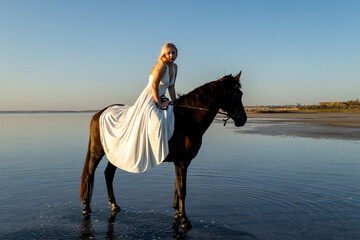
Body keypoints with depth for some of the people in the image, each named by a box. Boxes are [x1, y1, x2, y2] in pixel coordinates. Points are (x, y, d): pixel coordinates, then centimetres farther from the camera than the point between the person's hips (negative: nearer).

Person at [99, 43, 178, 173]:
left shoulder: (174, 67, 9)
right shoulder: (161, 65, -17)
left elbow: (171, 87, 15)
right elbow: (154, 85, -22)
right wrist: (159, 103, -20)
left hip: (159, 100, 9)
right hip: (148, 101, -9)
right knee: (157, 121, -30)